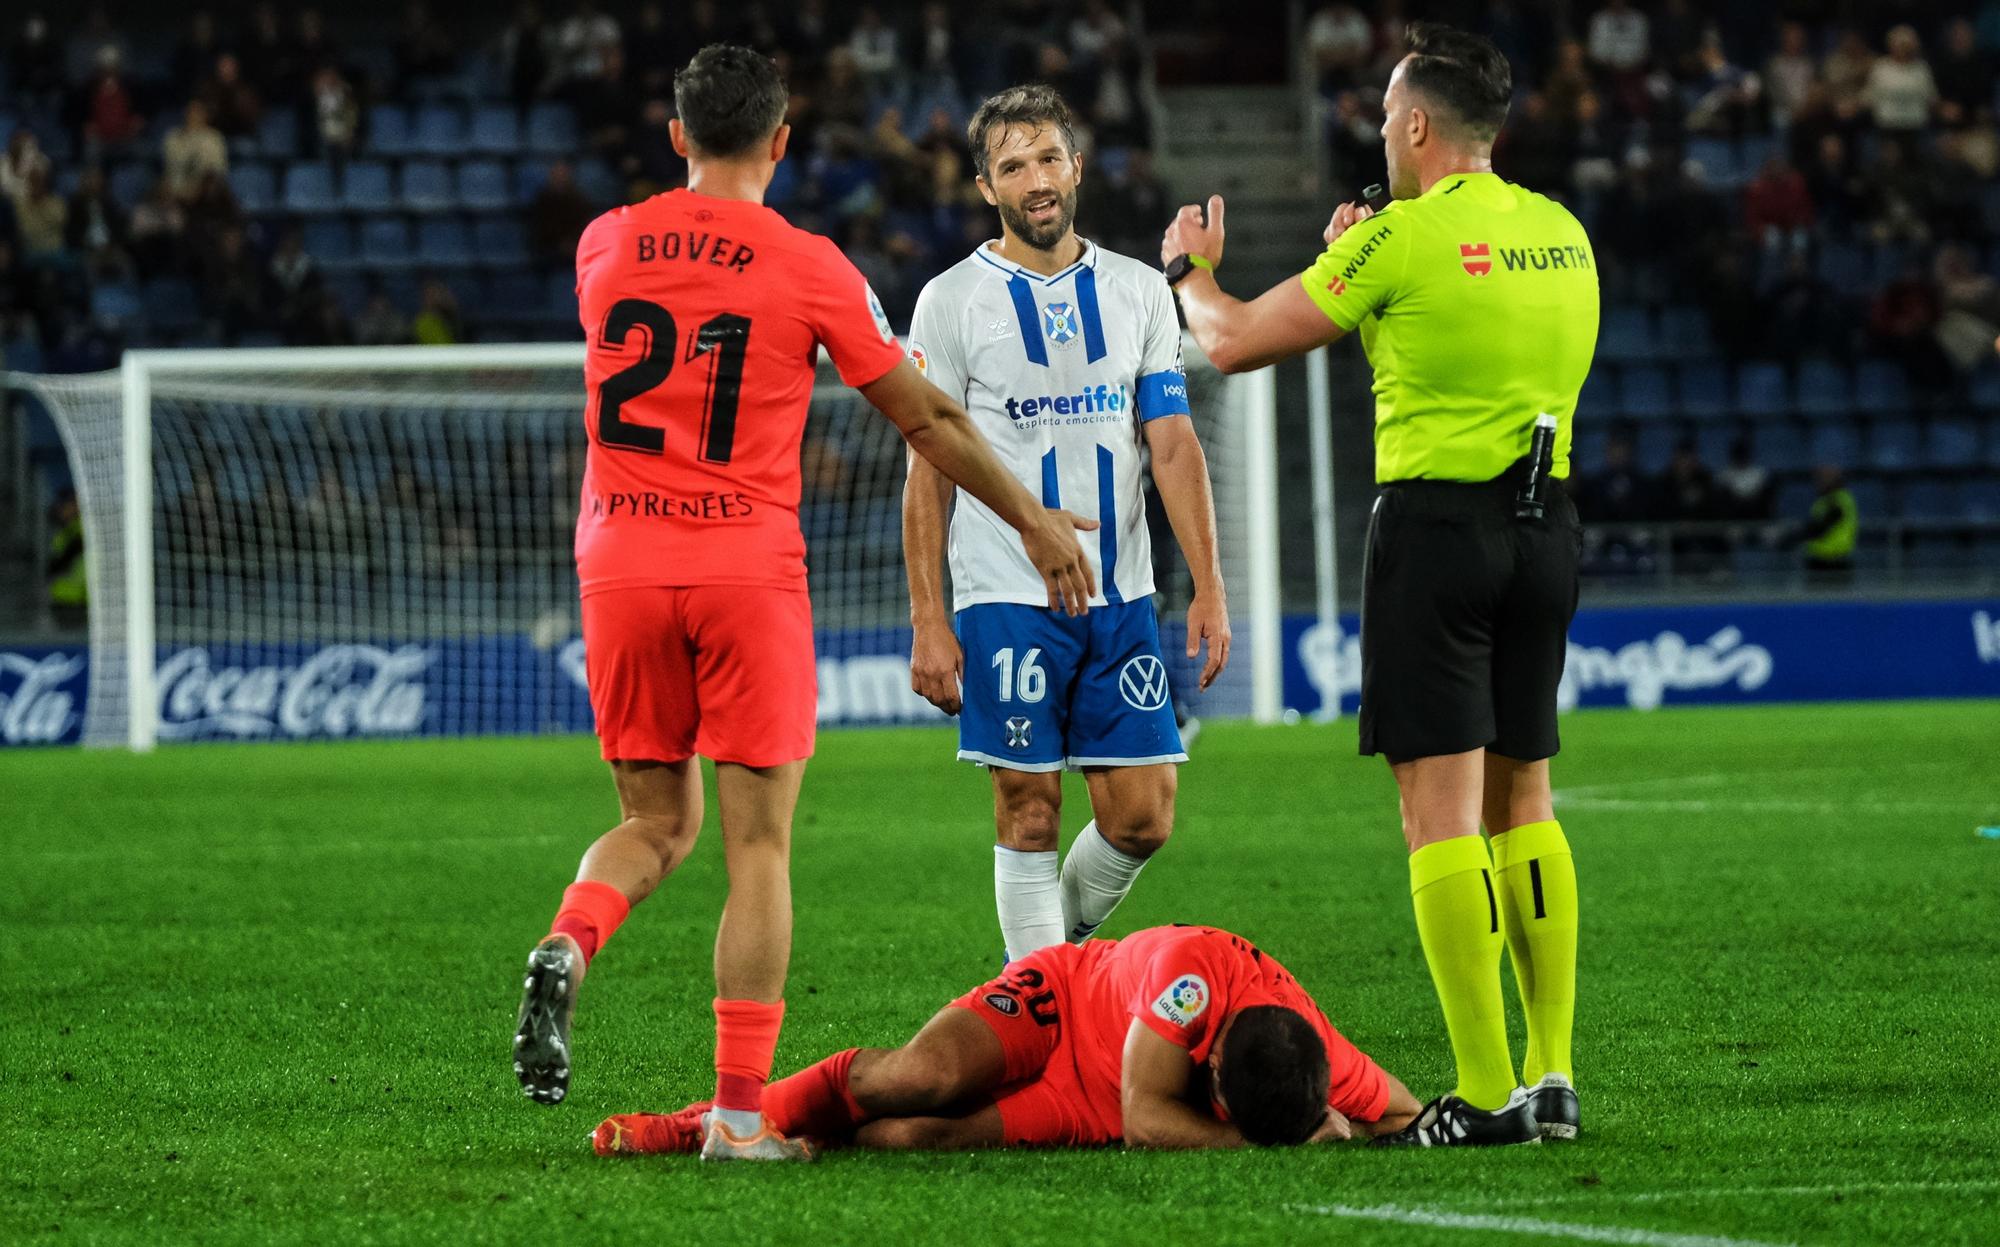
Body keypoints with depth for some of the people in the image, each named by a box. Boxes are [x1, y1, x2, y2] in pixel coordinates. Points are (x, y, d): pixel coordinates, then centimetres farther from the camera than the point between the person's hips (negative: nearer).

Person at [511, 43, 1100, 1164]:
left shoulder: (604, 246, 5)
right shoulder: (809, 269, -5)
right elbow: (927, 419, 2)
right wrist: (1034, 520, 15)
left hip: (622, 567, 3)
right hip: (749, 570, -3)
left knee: (657, 824, 17)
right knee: (760, 850, 2)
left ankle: (567, 948, -14)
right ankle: (741, 1112, -4)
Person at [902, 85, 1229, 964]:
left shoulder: (1140, 292, 8)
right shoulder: (953, 302, 0)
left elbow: (1173, 446, 7)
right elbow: (928, 471, 0)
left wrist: (1209, 587, -2)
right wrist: (928, 621, -6)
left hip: (1121, 595, 3)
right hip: (1006, 600, -3)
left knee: (1141, 818, 1)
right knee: (1029, 814, -3)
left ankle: (1064, 935, 26)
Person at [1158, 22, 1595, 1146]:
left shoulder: (1400, 242, -11)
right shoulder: (1562, 233, 9)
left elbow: (1235, 343, -3)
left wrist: (1190, 268, 18)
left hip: (1439, 525, -7)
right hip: (1546, 522, 7)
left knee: (1442, 810, -5)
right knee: (1523, 802, 14)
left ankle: (1486, 1095, -10)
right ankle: (1553, 1078, 11)